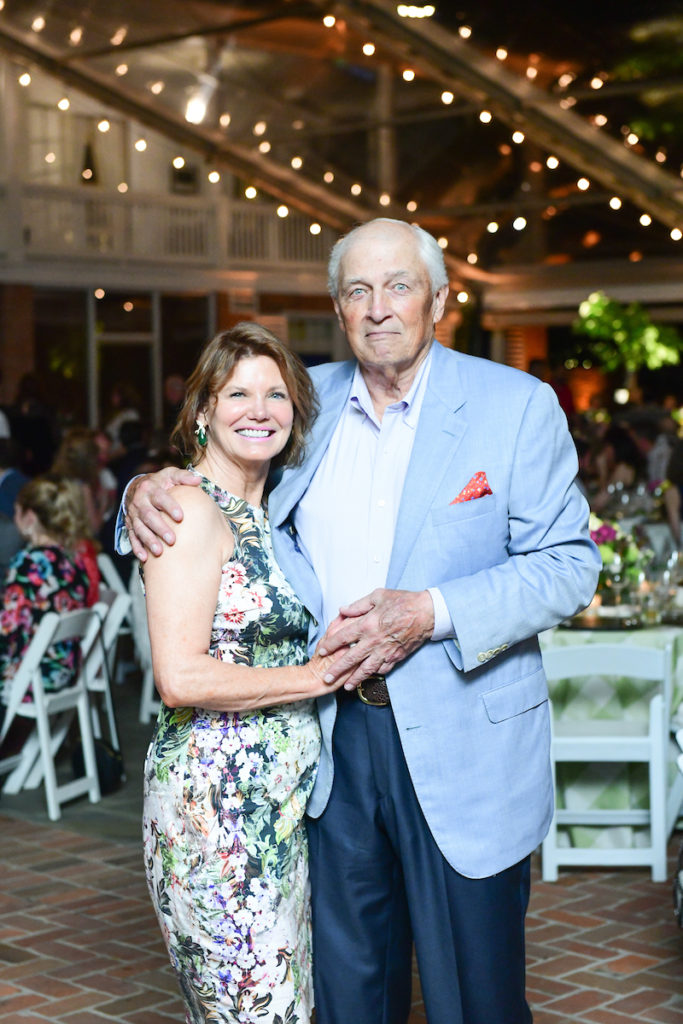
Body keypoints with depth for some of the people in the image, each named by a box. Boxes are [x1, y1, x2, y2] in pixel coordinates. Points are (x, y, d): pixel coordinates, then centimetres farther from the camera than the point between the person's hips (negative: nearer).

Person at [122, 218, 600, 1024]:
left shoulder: (516, 405, -6)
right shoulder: (308, 400, 6)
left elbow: (568, 564, -9)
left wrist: (431, 614, -21)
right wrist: (149, 491, -6)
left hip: (461, 743, -3)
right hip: (334, 737, 4)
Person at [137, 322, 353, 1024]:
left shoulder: (261, 513, 15)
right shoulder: (191, 507, -12)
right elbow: (181, 677, -20)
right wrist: (316, 674, -13)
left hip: (279, 805, 9)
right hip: (218, 801, -9)